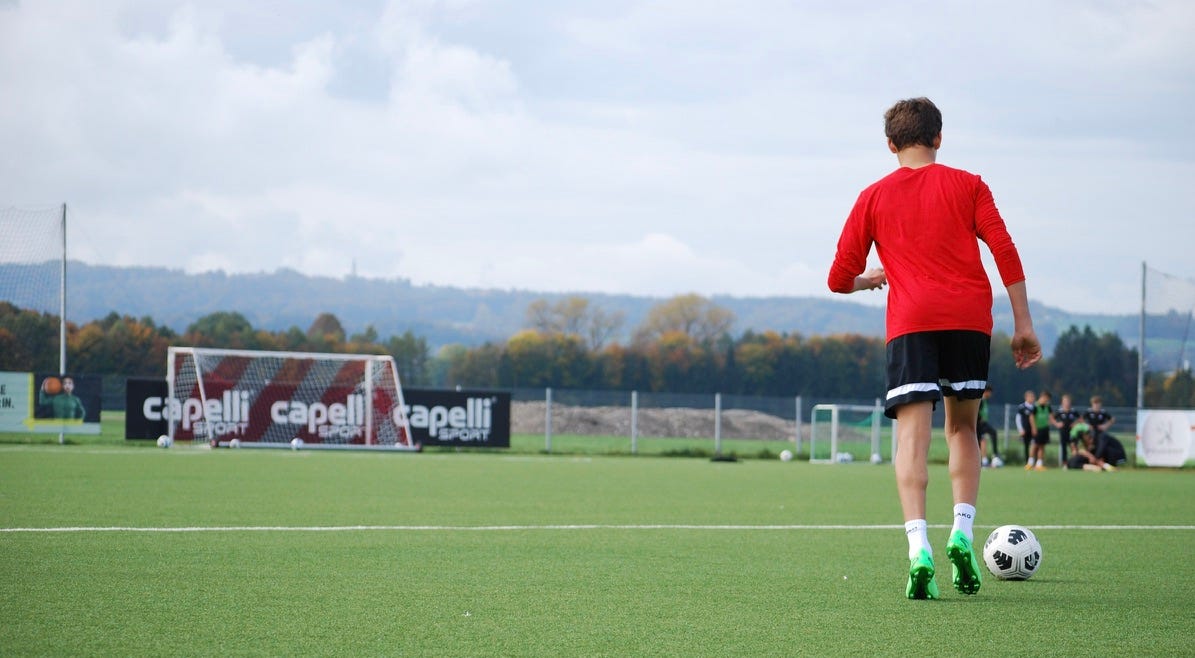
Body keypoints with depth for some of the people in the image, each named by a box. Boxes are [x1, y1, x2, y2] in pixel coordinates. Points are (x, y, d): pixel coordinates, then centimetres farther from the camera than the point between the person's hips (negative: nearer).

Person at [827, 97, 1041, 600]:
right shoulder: (967, 185, 13)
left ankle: (919, 549, -25)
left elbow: (839, 279, 13)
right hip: (970, 317, 1)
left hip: (910, 322, -1)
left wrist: (874, 278, 35)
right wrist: (1023, 324, 4)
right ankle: (961, 534, 0)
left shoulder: (874, 197, 14)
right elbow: (1005, 251, 2)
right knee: (962, 429, 18)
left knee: (913, 436, -7)